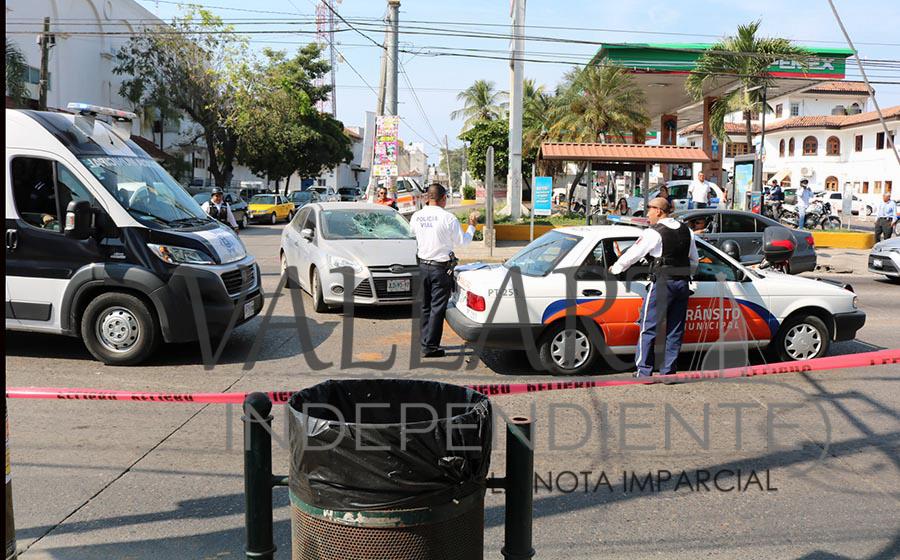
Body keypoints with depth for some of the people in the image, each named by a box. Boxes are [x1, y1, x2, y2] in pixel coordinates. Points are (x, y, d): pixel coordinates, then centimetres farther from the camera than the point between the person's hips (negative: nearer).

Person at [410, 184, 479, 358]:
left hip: (422, 265, 5)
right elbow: (461, 241, -5)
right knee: (438, 307, 0)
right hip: (441, 268, -5)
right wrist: (472, 226, 12)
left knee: (425, 306, 16)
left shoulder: (416, 216, 0)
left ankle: (425, 342, 21)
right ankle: (430, 347, 0)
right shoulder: (448, 218, -14)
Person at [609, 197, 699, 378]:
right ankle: (669, 371, 14)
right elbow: (694, 260, 18)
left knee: (648, 327, 0)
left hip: (662, 283, -6)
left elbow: (633, 254, -4)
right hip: (683, 284, 6)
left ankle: (644, 371, 0)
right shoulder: (686, 230, 11)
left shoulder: (654, 233, -9)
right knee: (675, 330, 11)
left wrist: (615, 268, 11)